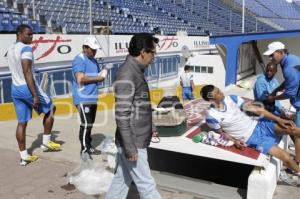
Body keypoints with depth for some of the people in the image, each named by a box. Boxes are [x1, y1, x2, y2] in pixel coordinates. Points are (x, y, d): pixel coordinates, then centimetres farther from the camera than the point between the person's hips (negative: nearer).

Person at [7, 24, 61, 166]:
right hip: (27, 88, -9)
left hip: (15, 89, 9)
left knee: (22, 123, 10)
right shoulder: (26, 48, -15)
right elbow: (27, 73, -23)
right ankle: (46, 142, 15)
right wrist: (35, 95, -24)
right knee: (50, 109, 12)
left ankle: (24, 156, 15)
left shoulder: (11, 49, 15)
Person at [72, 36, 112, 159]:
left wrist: (105, 70, 2)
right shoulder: (79, 60, -11)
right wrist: (98, 78, -15)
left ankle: (89, 146, 25)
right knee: (86, 124, -10)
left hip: (92, 98, 9)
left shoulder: (93, 60, 16)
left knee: (90, 124, 15)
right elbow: (80, 79, -22)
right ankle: (84, 150, -2)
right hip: (83, 98, -9)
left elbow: (96, 76, 22)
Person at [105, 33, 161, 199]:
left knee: (122, 179, 19)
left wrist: (148, 129, 22)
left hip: (135, 140, 9)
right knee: (146, 185, 5)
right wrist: (130, 148, -21)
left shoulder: (135, 71, 9)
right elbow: (122, 115, -24)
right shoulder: (127, 75, -21)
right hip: (132, 143, -9)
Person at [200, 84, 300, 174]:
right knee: (286, 157, -13)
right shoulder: (211, 116, -17)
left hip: (258, 125, 5)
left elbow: (255, 109, -4)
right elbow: (221, 132, 1)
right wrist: (235, 141, -18)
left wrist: (278, 119, -5)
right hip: (251, 139, -4)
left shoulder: (231, 98, -6)